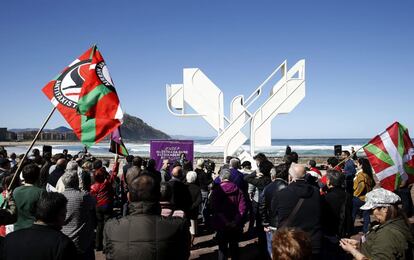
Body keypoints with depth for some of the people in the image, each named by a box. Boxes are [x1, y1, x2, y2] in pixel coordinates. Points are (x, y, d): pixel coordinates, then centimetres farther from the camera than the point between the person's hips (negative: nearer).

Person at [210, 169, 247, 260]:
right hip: (236, 225, 3)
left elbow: (214, 209, -17)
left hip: (222, 225, -2)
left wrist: (224, 221, -15)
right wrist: (236, 220, -9)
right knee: (234, 246, 18)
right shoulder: (237, 190, -2)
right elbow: (242, 208, -8)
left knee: (222, 247, 10)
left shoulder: (216, 190, -10)